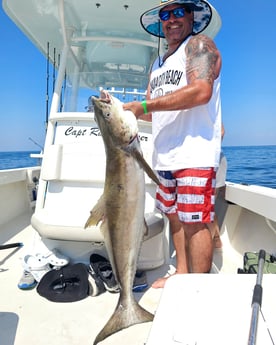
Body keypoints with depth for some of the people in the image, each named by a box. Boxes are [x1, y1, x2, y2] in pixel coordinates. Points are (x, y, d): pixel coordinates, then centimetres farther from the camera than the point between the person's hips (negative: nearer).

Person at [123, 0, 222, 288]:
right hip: (164, 156, 8)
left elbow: (201, 91, -19)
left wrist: (144, 105, -17)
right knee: (174, 216, 14)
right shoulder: (158, 63, 24)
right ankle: (181, 274, 29)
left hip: (194, 154, -8)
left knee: (194, 222, -4)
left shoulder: (199, 44, 0)